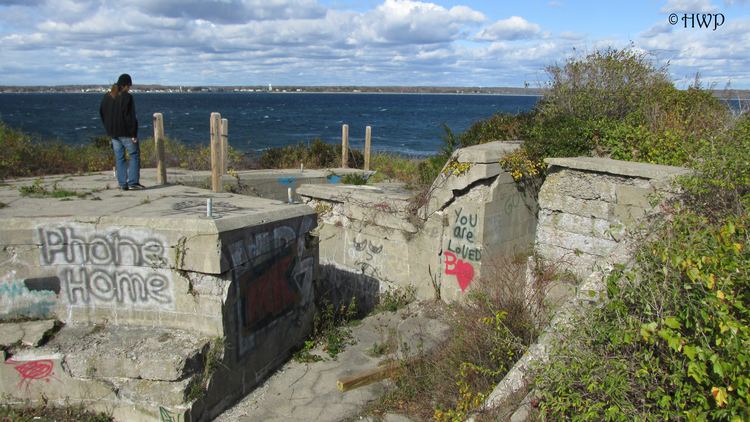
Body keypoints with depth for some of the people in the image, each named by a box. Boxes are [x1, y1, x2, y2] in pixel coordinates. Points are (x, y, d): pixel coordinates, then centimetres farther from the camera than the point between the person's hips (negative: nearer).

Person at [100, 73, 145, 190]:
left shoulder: (107, 96, 9)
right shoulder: (127, 97, -13)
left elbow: (102, 114, 15)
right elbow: (131, 117, -15)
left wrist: (109, 129, 19)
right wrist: (134, 134, -12)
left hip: (113, 132, 6)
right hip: (126, 132, -6)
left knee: (119, 158, 9)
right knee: (134, 154, 4)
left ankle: (122, 184, 7)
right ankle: (133, 182, -4)